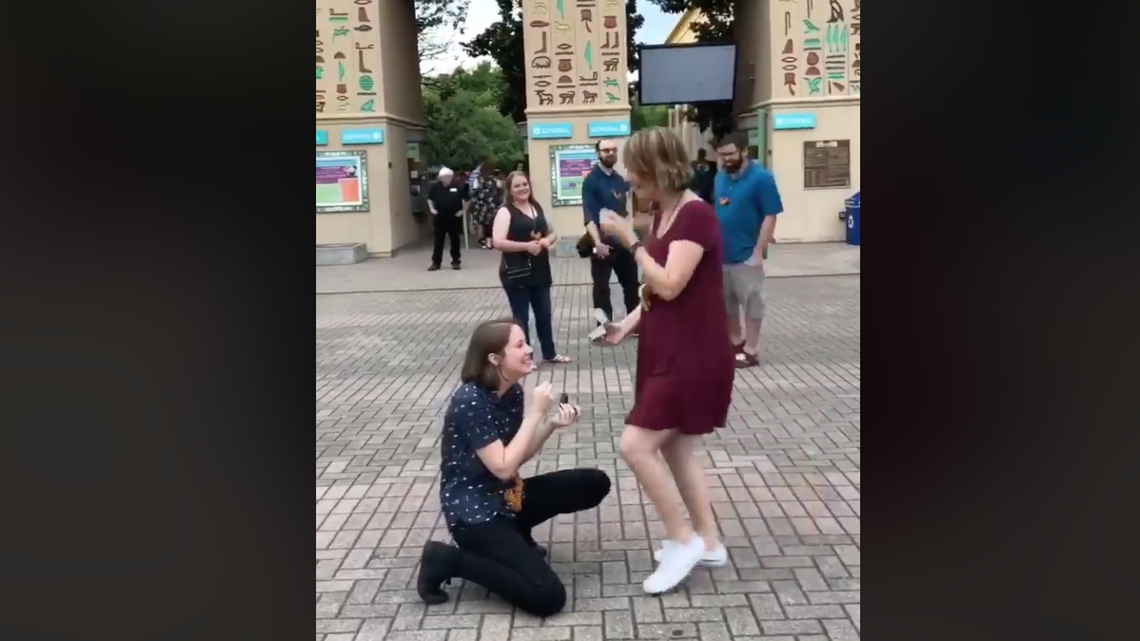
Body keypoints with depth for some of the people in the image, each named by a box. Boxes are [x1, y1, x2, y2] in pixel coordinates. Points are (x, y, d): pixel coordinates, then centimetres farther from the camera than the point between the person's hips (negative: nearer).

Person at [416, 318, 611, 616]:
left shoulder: (513, 392, 2)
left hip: (507, 496, 9)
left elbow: (519, 455, 9)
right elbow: (503, 467, -25)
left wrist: (552, 424, -7)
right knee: (548, 597, -19)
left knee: (595, 483, 2)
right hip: (473, 510, -8)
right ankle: (447, 560, -4)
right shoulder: (469, 400, -23)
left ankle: (515, 535, 15)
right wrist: (536, 413, -20)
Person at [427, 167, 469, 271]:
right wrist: (432, 209, 7)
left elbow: (467, 199, 1)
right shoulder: (436, 186, -3)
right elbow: (429, 198, 16)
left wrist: (463, 210, -3)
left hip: (454, 217, -1)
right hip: (439, 217, 2)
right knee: (438, 240, 4)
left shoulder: (458, 186, -10)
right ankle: (436, 263, 9)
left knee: (455, 239, 7)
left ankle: (455, 261, 16)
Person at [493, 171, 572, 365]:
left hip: (540, 271, 7)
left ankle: (550, 353, 28)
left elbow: (552, 232, 20)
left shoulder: (537, 207, 11)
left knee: (545, 313, 14)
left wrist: (547, 240, -3)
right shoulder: (506, 211, -9)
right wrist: (526, 246, -22)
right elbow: (498, 242, -20)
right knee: (521, 316, 2)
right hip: (516, 273, -6)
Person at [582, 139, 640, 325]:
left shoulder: (619, 179, 10)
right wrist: (597, 241, -28)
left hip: (622, 240, 6)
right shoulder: (591, 180, -9)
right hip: (603, 242, -6)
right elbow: (589, 215, -18)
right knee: (602, 287, 4)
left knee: (631, 283, 14)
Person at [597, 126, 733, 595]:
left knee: (636, 446, -10)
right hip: (666, 350, 10)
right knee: (675, 450, 15)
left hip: (693, 355, -10)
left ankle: (682, 540, 6)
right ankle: (708, 543, 28)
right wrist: (628, 324, 3)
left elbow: (670, 286, -25)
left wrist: (630, 240, -18)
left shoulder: (696, 215, -18)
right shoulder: (663, 215, 11)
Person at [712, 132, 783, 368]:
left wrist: (759, 251, -17)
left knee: (751, 302, 3)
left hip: (746, 255, -6)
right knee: (726, 302, 15)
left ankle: (751, 350, 12)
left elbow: (770, 217, -13)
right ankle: (735, 341, 31)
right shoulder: (720, 178, 8)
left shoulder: (761, 178, -11)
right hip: (720, 253, 7)